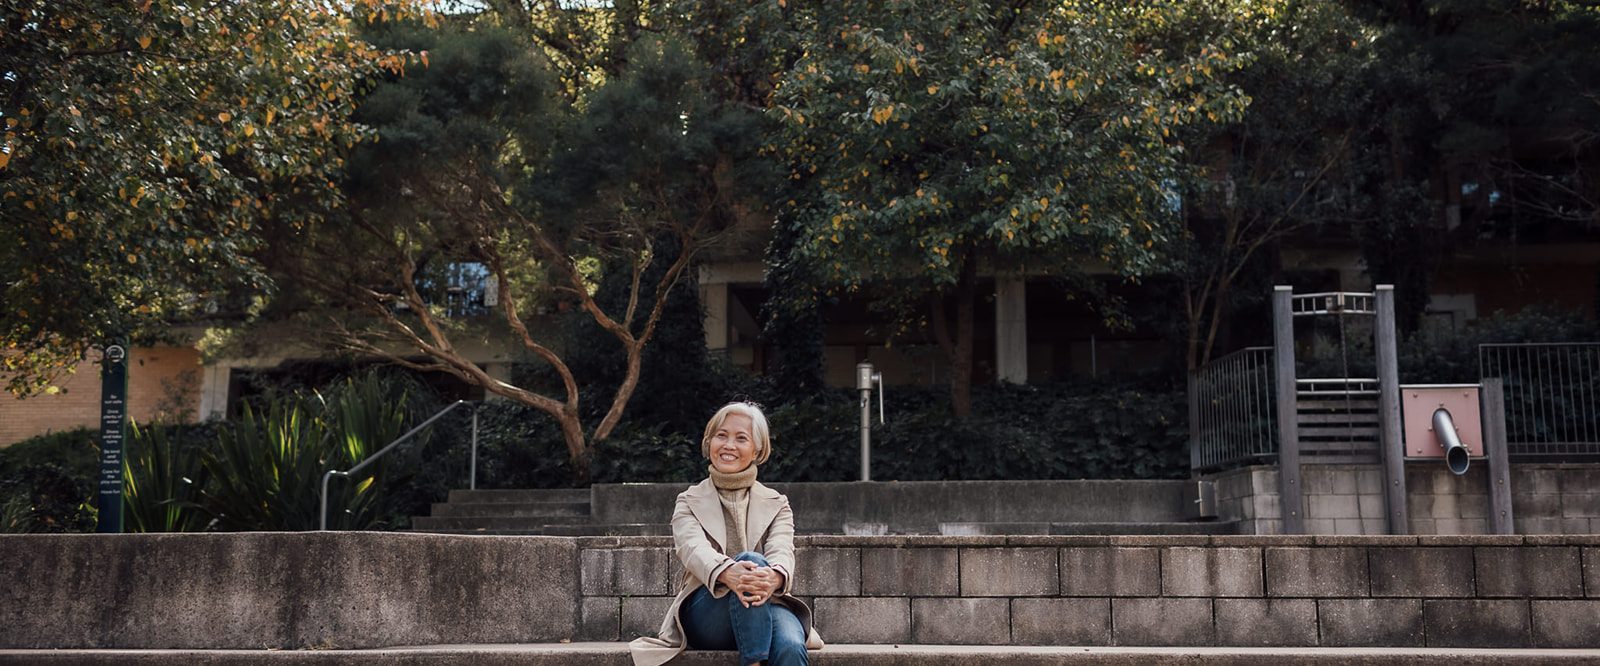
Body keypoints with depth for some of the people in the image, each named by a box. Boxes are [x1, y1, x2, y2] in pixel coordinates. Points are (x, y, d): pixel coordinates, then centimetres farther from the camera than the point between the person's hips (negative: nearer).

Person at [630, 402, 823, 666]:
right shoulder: (689, 502, 11)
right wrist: (728, 573, -37)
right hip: (703, 615, -1)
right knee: (750, 559, -33)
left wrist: (774, 577, -35)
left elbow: (782, 552, -6)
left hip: (766, 607, 1)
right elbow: (693, 548, -11)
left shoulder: (776, 504, 15)